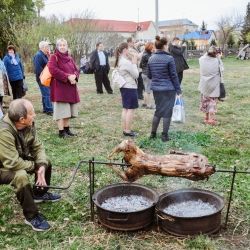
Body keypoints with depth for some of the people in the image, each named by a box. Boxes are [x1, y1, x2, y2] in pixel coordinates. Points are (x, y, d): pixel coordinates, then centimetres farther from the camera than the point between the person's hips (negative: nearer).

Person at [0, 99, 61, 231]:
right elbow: (13, 163, -37)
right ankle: (31, 216, -17)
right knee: (21, 175, -35)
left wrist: (42, 165, -22)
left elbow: (37, 147, -3)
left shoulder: (28, 125, -12)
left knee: (46, 160, 8)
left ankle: (39, 194, 29)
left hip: (18, 160, 8)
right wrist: (35, 166, -21)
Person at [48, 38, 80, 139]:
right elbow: (53, 70, -18)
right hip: (59, 88, -7)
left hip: (70, 88, 7)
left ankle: (66, 129, 21)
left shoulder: (70, 58, 17)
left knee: (67, 111, 11)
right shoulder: (53, 57, -4)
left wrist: (74, 76, -10)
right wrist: (67, 76, -19)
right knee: (61, 111, -7)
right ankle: (61, 132, -3)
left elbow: (76, 70, 14)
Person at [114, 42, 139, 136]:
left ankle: (125, 129, 19)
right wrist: (134, 63, -2)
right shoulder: (127, 62, -20)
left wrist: (132, 63, 7)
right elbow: (136, 75, -12)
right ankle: (128, 131, 2)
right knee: (130, 109, -3)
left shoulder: (120, 61, 10)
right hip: (130, 88, -10)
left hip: (124, 87, 10)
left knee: (125, 109, 13)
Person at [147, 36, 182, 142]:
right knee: (167, 112, 5)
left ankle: (153, 133, 22)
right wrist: (179, 91, -3)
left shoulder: (151, 59, 4)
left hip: (156, 89, 5)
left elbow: (149, 75, 9)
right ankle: (164, 135, 10)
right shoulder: (169, 59, -11)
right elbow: (174, 76, -9)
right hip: (168, 89, -5)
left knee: (158, 111, 18)